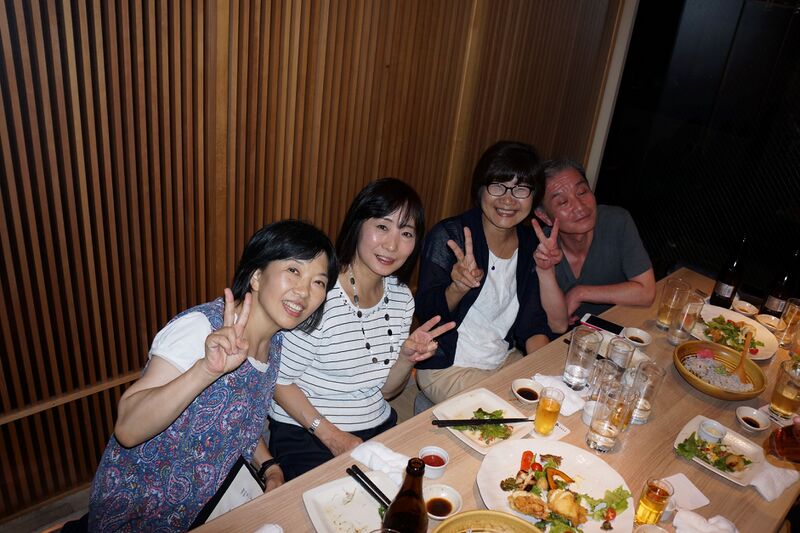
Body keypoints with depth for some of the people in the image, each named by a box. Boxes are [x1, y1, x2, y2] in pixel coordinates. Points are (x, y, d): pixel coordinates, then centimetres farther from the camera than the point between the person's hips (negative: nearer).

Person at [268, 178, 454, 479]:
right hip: (306, 436, -6)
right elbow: (280, 381, -13)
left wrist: (407, 357, -13)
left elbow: (385, 389, 7)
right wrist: (332, 435, -17)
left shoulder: (402, 298, 2)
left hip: (379, 429, 6)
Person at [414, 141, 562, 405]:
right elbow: (425, 311, -16)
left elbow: (532, 323, 2)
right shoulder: (449, 235, -16)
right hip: (447, 367, -6)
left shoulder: (530, 243, 2)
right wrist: (458, 287, -36)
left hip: (506, 359, 6)